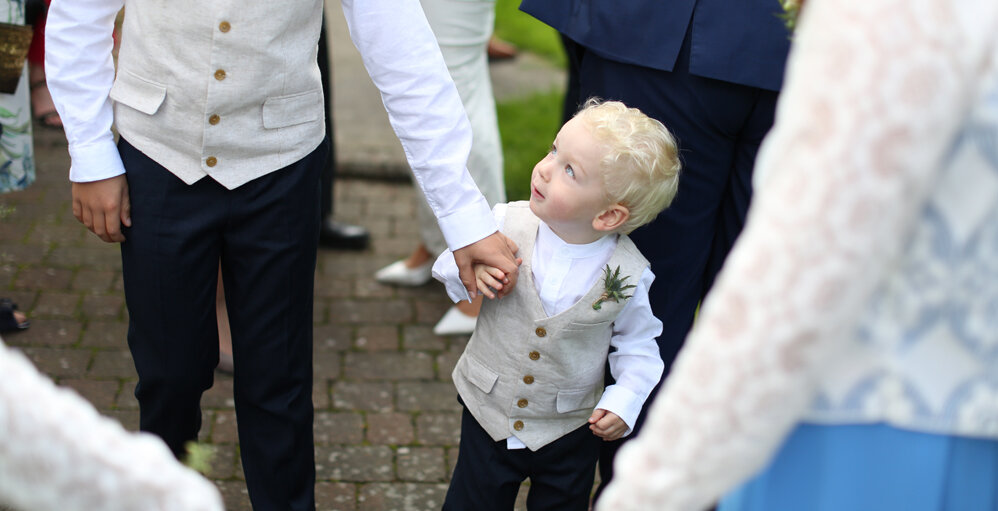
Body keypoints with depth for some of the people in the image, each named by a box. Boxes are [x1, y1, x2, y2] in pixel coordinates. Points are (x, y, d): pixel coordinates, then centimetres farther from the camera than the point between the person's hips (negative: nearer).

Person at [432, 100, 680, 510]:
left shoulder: (626, 275, -19)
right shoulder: (508, 224, -17)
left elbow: (638, 345, -3)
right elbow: (450, 268, -1)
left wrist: (625, 400, -16)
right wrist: (471, 273, -22)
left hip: (569, 429, -1)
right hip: (489, 412, 1)